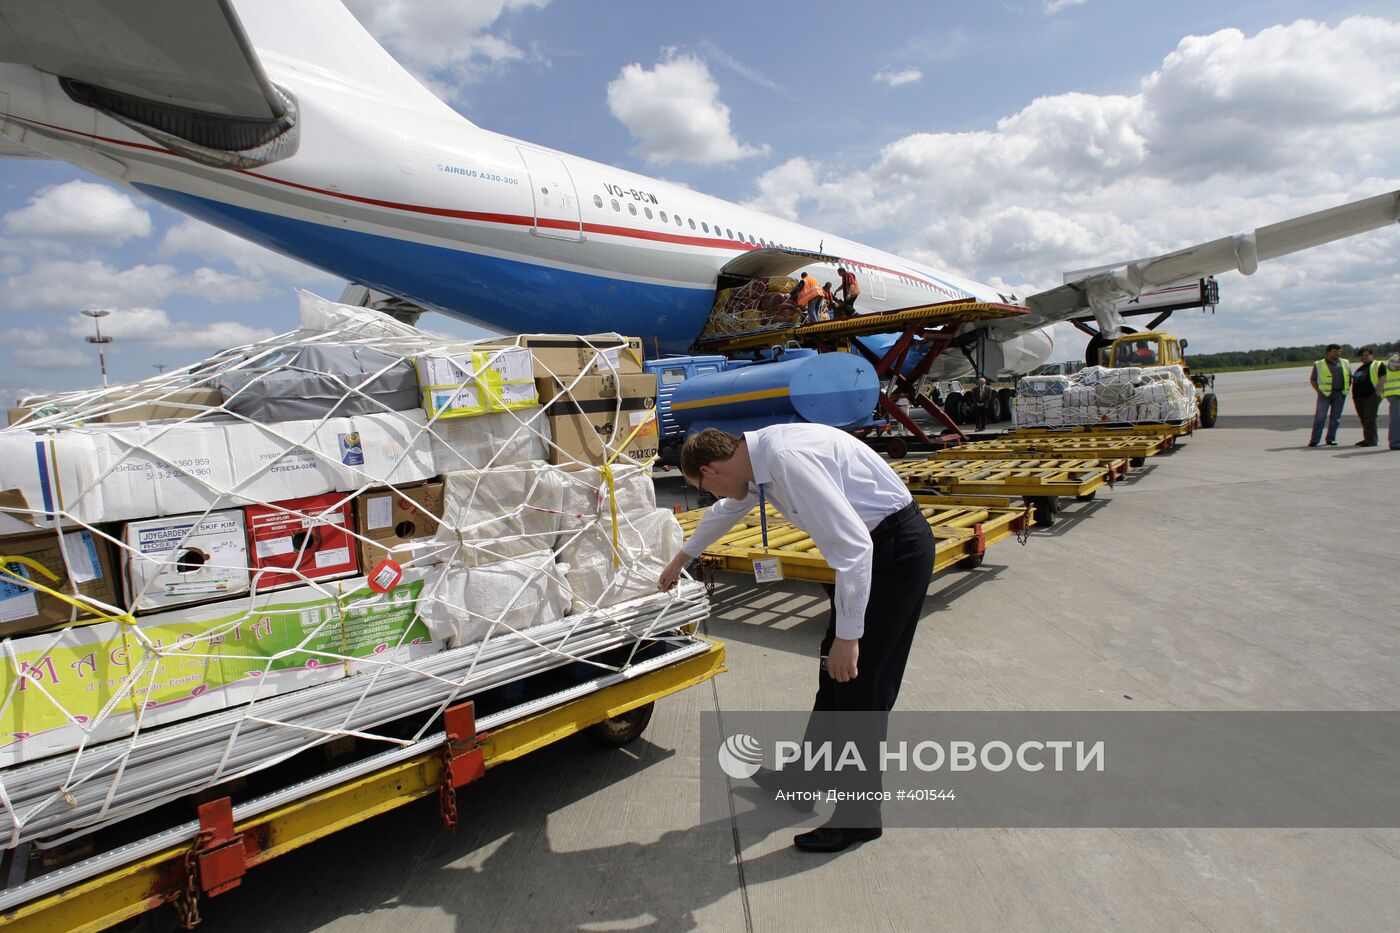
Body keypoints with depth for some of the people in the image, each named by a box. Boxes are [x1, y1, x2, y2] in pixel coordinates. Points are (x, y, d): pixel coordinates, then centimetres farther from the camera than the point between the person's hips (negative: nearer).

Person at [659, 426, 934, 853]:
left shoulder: (787, 459, -27)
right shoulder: (757, 457, 3)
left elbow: (853, 545, -30)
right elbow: (725, 510, 24)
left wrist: (848, 636, -24)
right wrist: (682, 558, 40)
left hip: (897, 549, -9)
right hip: (870, 544, 9)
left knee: (861, 681, -2)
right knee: (833, 671, 16)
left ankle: (859, 817, 15)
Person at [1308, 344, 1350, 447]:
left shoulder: (1345, 363, 12)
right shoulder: (1319, 365, 0)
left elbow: (1350, 377, 18)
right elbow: (1312, 379, 4)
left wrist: (1347, 390, 8)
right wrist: (1319, 391, -5)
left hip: (1340, 394, 4)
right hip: (1325, 393, -4)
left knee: (1335, 418, 5)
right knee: (1320, 417, -9)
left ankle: (1331, 439, 13)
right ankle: (1314, 440, -8)